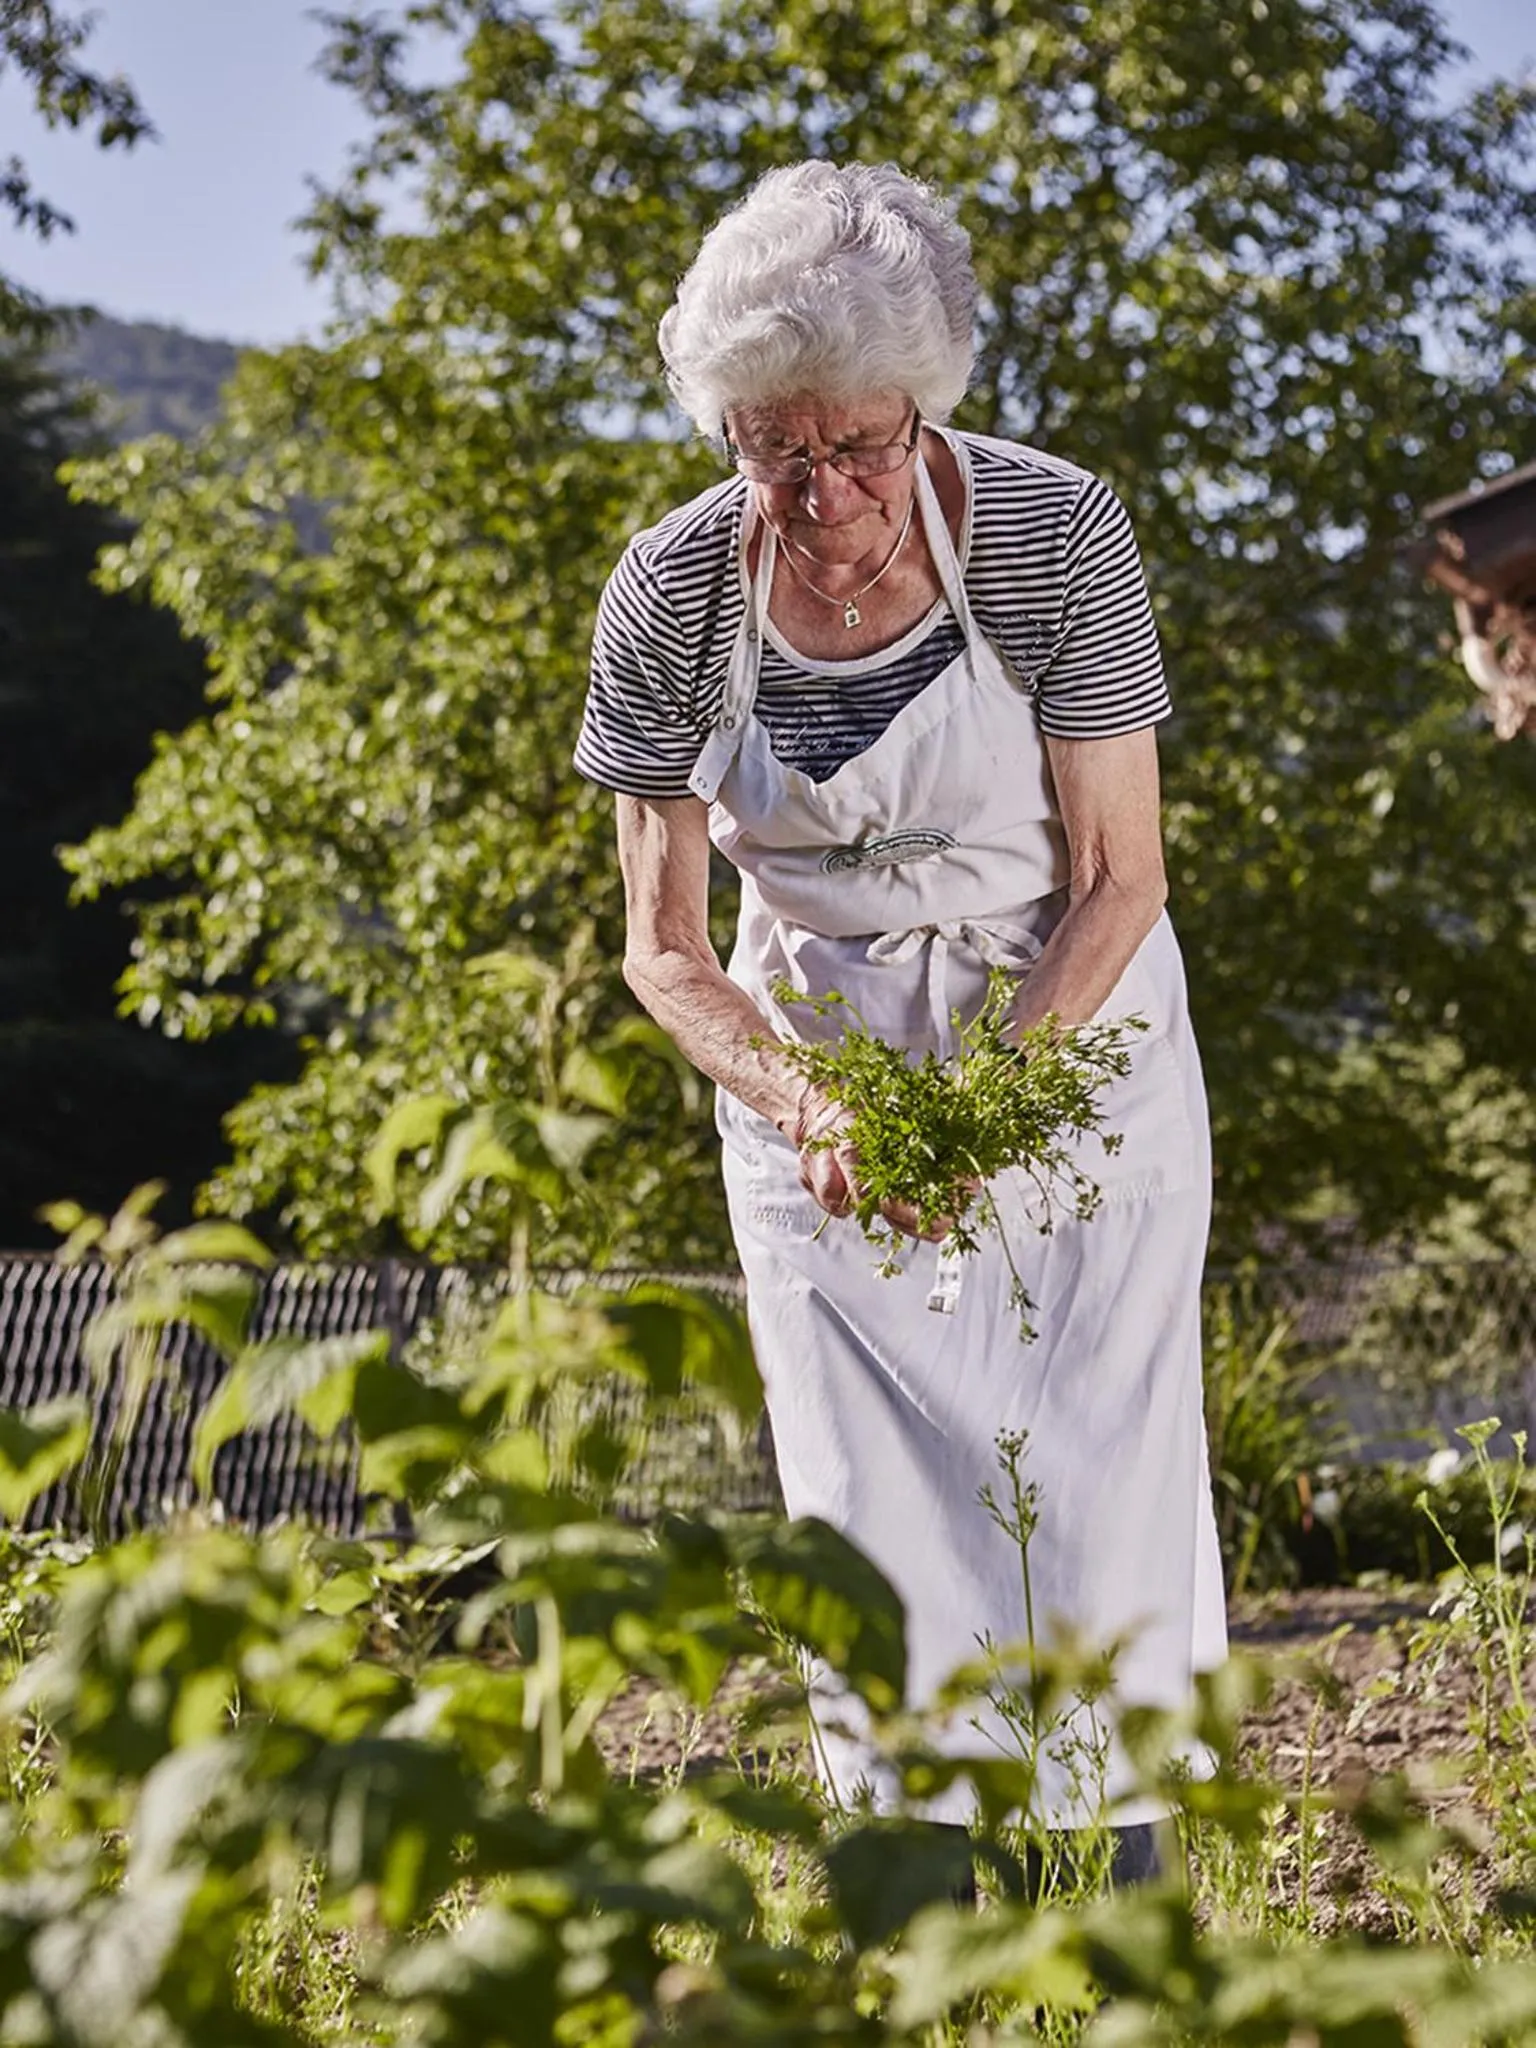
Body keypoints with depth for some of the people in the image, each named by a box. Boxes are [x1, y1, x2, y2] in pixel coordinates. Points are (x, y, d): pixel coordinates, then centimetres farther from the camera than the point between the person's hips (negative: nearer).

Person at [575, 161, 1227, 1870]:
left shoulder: (1055, 534, -20)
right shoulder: (671, 596, -16)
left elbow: (1118, 876, -12)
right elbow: (667, 948, -8)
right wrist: (805, 1109, -25)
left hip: (1071, 1023, -1)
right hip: (814, 1045, 1)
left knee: (1098, 1456, -7)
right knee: (876, 1486, -4)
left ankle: (1131, 1858, 3)